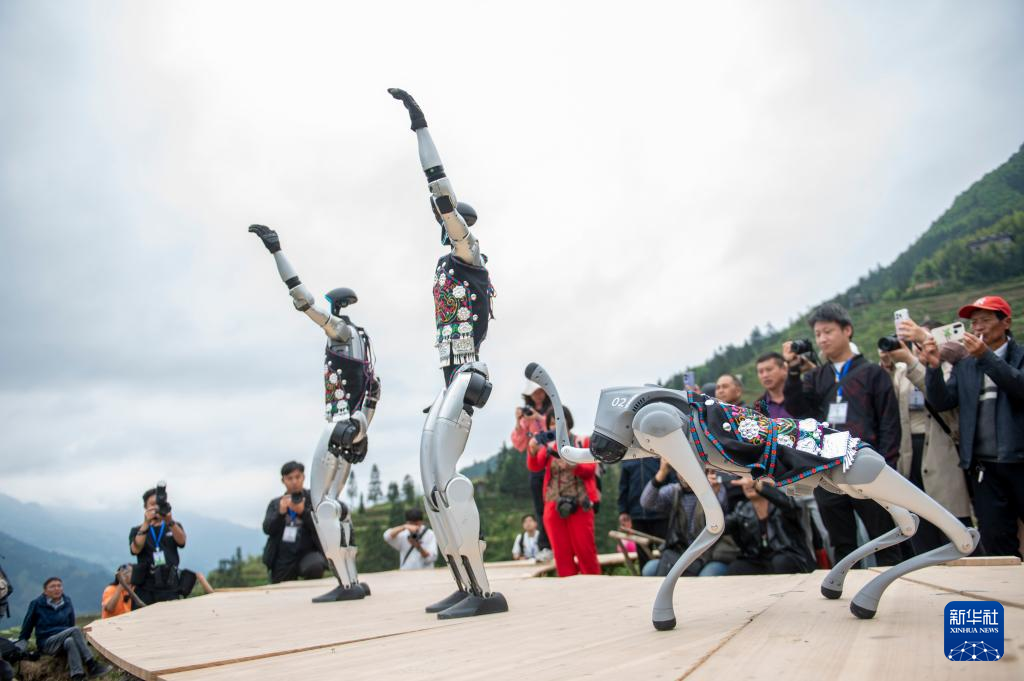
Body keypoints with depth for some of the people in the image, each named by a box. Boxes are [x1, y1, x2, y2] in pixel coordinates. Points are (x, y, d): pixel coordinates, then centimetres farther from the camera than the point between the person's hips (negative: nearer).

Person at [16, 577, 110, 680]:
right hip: (46, 643, -3)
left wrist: (81, 637, 3)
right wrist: (22, 643, 5)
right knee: (75, 630, -31)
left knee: (70, 641, -36)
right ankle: (91, 665, -38)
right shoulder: (36, 604, -2)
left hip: (64, 640, 3)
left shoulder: (67, 603, 8)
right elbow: (27, 626, 6)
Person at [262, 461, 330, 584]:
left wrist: (303, 512, -20)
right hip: (283, 557, 3)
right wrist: (280, 512, -17)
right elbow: (267, 529, 1)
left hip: (308, 552, -3)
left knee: (315, 566, -33)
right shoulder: (275, 503, 14)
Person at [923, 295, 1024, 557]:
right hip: (984, 465, 3)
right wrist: (934, 367, -15)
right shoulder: (964, 364, 14)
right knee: (995, 541, 4)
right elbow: (942, 400, 0)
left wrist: (986, 356, -23)